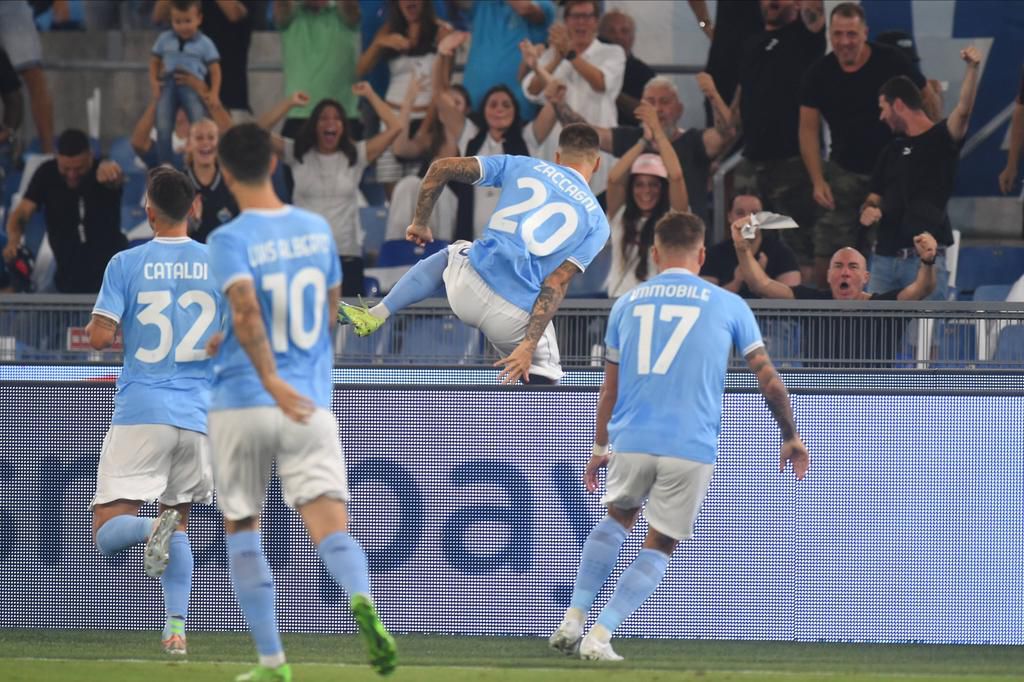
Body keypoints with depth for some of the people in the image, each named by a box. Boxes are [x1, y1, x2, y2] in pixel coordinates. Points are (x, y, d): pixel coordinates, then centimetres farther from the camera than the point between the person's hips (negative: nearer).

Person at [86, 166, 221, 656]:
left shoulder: (127, 264, -3)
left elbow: (100, 337, -8)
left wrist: (102, 333, 15)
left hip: (140, 414, -3)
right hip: (199, 415, 3)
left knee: (107, 533, 0)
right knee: (178, 521, 17)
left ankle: (154, 528, -33)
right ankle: (176, 628, 3)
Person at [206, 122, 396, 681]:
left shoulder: (229, 240, -8)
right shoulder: (317, 230, 8)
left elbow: (246, 309, -26)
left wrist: (270, 380, -27)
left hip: (242, 405, -2)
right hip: (312, 404, 2)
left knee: (241, 532, 15)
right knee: (331, 528, -8)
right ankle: (362, 600, -40)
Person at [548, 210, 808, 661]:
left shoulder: (627, 303, 11)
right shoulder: (727, 306, 5)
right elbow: (768, 379, 8)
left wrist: (600, 446, 26)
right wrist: (790, 437, 19)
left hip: (631, 441, 2)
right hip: (691, 447, -2)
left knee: (616, 519, 28)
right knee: (659, 548, 13)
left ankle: (573, 621, 20)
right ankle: (599, 636, 2)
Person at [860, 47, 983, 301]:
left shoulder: (940, 139, 0)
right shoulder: (892, 150, 20)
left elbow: (963, 110, -18)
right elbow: (874, 198, 23)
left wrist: (972, 68, -34)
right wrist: (868, 211, -2)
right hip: (885, 258, 6)